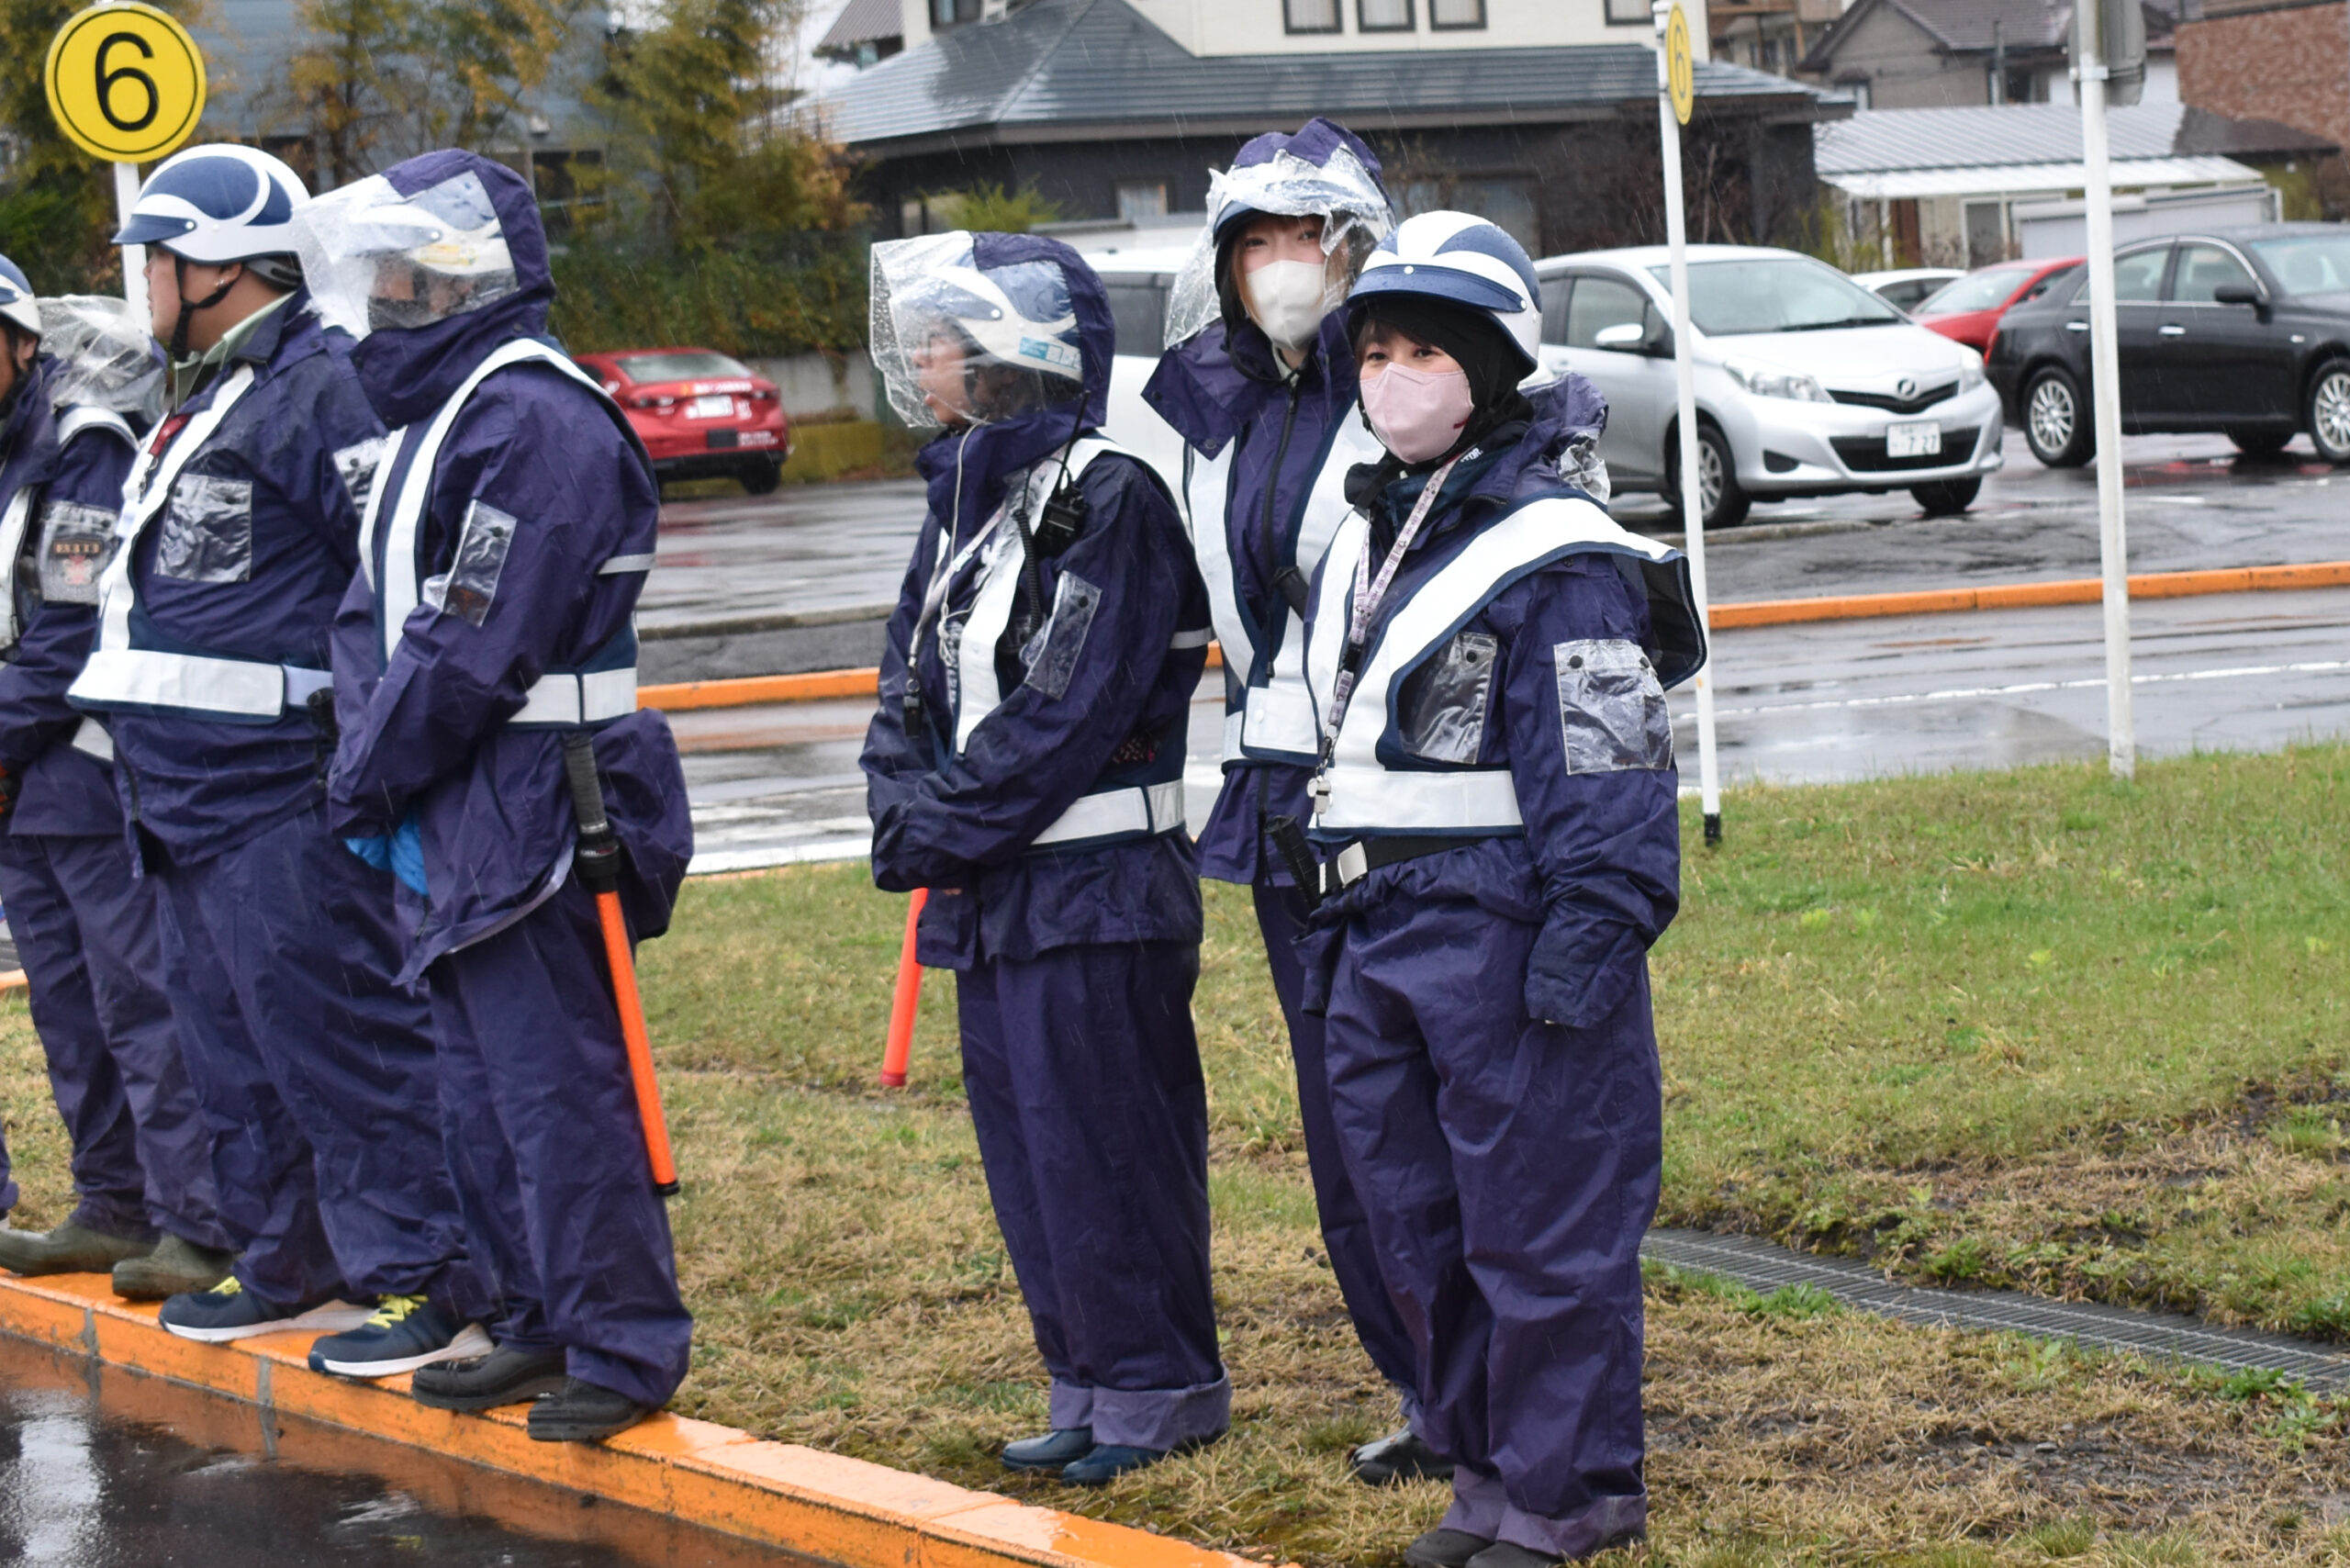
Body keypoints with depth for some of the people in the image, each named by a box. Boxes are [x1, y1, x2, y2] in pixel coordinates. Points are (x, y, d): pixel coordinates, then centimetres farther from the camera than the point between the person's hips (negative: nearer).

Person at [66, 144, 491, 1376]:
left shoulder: (321, 390, -14)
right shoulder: (204, 401, 19)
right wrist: (150, 764, 25)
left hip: (282, 798, -11)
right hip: (190, 796, 11)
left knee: (337, 1037, -9)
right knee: (230, 1043, 16)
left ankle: (429, 1285, -4)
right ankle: (291, 1269, 26)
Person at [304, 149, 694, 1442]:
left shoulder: (536, 422, -17)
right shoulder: (438, 415, 16)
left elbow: (470, 646, -20)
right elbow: (375, 616, 19)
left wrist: (370, 778, -12)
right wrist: (366, 755, 5)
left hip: (530, 820, -10)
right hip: (449, 825, 10)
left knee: (559, 1087, -7)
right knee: (478, 1091, 15)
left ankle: (625, 1348, 0)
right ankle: (543, 1327, 25)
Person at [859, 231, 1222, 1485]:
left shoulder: (1108, 497, -14)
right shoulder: (962, 492, 14)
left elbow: (1072, 710, -20)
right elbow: (909, 684, 15)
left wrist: (948, 826, -16)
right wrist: (904, 812, -3)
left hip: (1094, 884, -9)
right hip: (989, 886, 9)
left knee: (1099, 1143, -3)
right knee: (1022, 1144, 12)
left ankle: (1161, 1390, 8)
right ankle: (1086, 1387, 21)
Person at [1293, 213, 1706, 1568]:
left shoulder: (1553, 554, -12)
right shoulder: (1360, 547, 15)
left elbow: (1608, 772, -15)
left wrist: (1586, 945, -20)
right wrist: (1338, 933, 21)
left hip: (1508, 940, -9)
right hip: (1382, 945, 9)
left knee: (1543, 1231, -2)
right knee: (1417, 1228, 14)